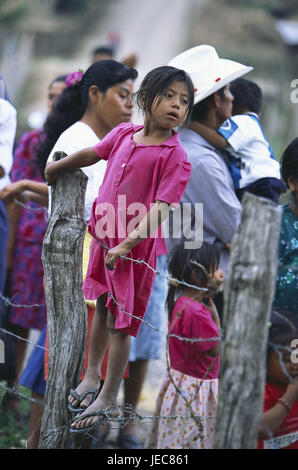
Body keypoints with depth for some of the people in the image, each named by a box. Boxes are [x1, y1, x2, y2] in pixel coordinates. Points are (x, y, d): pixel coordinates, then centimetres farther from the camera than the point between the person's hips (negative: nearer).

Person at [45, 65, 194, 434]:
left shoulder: (174, 156, -16)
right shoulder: (124, 134, 2)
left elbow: (161, 209, -23)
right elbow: (92, 154, 21)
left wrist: (128, 243, -32)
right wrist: (57, 167, 36)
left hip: (135, 246, -6)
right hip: (104, 235, 6)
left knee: (120, 322, 2)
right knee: (102, 306, 20)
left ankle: (108, 398, 13)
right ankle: (91, 376, 36)